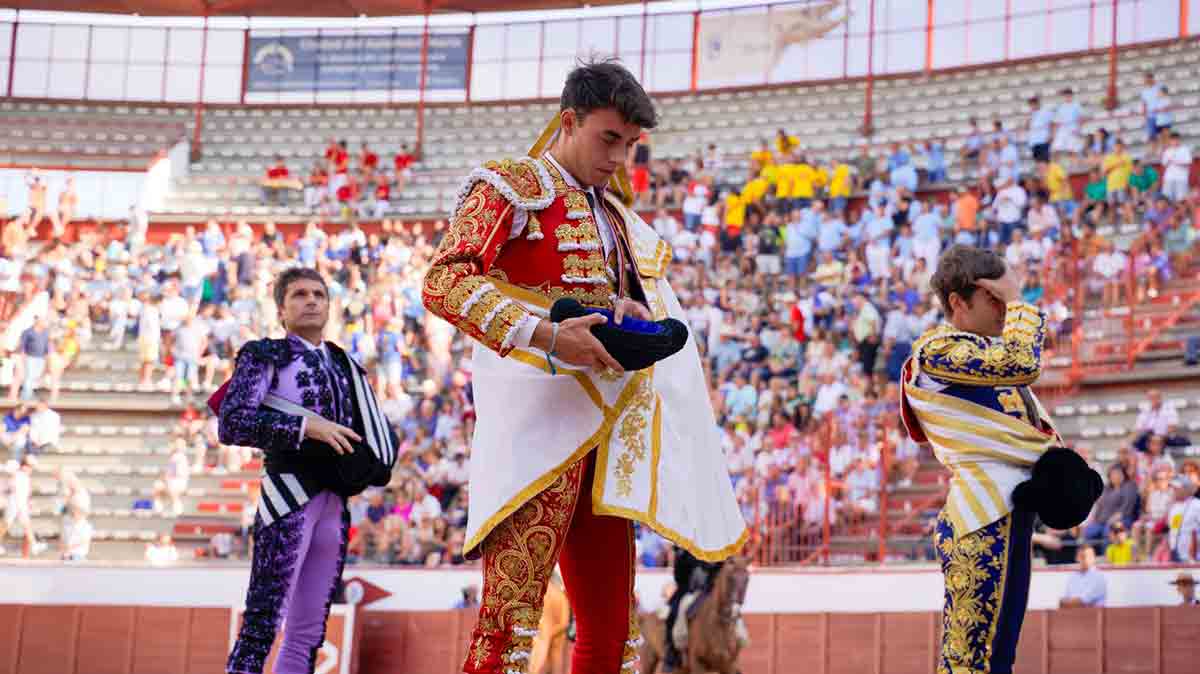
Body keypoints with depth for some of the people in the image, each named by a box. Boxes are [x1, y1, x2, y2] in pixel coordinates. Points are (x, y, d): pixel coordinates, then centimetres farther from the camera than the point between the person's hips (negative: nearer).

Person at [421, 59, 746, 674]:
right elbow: (443, 282, -13)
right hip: (538, 418, -8)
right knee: (511, 611, -16)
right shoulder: (512, 186, -1)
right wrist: (544, 335, -22)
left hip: (604, 427, 8)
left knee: (611, 623, 7)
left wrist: (638, 309, -3)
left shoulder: (611, 210, 23)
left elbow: (651, 284, 22)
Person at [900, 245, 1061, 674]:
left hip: (1013, 510, 10)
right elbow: (1023, 363, -25)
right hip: (982, 514, -10)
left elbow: (1030, 414, 27)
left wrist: (1054, 446, 7)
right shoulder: (937, 350, -11)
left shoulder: (987, 348, 19)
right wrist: (1018, 302, -10)